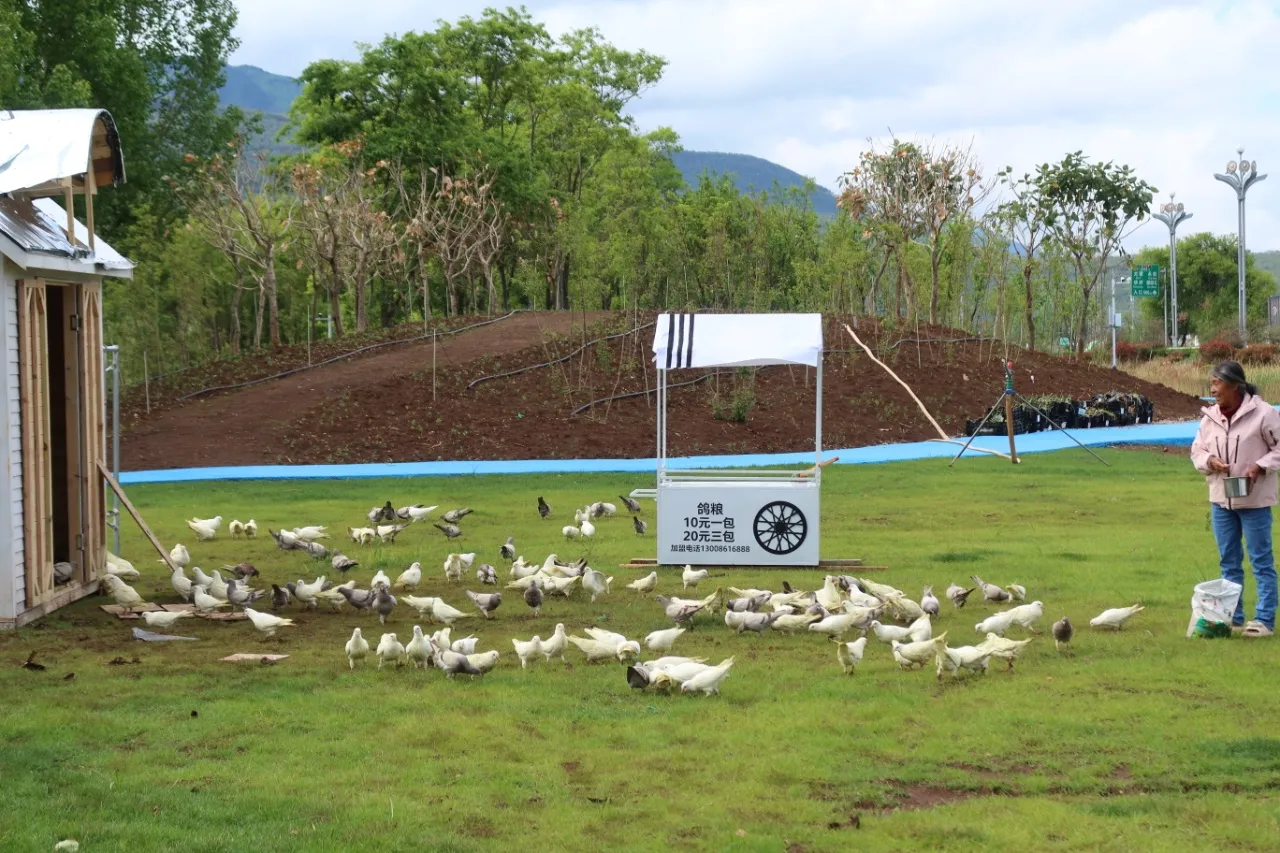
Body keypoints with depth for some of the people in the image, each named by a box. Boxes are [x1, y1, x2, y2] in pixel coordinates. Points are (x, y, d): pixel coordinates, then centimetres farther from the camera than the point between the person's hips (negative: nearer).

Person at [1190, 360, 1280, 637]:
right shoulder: (1210, 416, 3)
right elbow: (1197, 449, 12)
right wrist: (1209, 461, -9)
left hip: (1255, 501, -6)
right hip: (1221, 499, 6)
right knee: (1229, 562, 13)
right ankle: (1233, 617, 22)